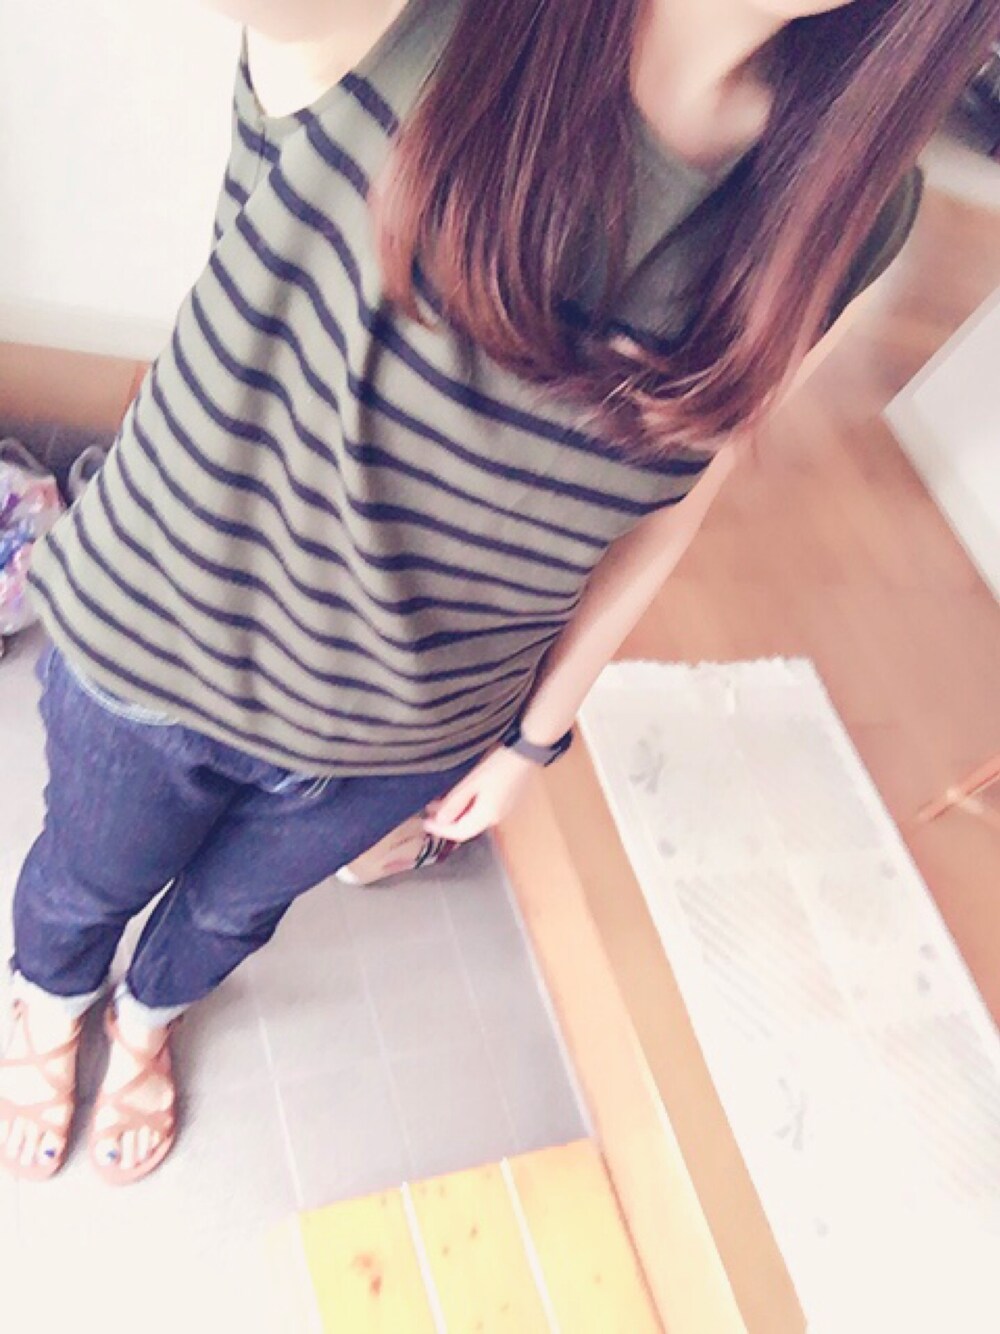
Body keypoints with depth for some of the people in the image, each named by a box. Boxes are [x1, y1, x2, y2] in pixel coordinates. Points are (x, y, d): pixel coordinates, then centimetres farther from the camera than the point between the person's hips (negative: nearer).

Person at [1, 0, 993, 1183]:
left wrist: (536, 734, 5)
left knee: (233, 908, 32)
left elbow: (662, 522, -4)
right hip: (158, 639, -1)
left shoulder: (838, 200, -15)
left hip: (401, 740, 3)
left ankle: (146, 1020, 73)